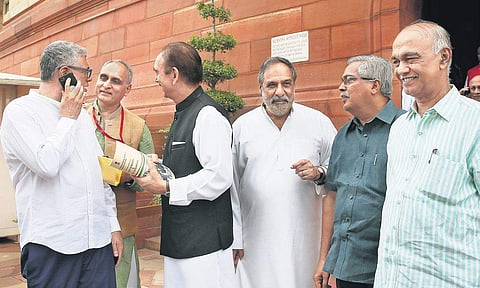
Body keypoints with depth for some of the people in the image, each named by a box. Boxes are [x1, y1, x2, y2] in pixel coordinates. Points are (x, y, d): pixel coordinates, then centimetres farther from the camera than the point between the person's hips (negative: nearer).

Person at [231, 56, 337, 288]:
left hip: (303, 237, 1)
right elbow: (232, 186, 4)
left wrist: (319, 173, -13)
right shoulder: (242, 126, 3)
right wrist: (234, 239, 3)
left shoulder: (319, 123, 4)